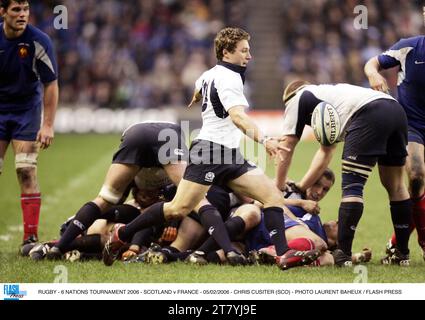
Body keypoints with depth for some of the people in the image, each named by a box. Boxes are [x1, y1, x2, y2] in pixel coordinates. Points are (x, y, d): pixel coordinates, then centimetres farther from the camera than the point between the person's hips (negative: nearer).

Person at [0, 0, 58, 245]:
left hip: (27, 108, -2)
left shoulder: (39, 41, -16)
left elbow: (51, 85, -10)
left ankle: (31, 237, -7)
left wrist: (48, 125, -13)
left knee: (26, 170, -11)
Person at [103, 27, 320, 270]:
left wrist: (197, 100, 67)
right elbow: (237, 117, -28)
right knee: (178, 209, -15)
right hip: (211, 150, -10)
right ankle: (119, 238, -1)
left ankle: (283, 254, -14)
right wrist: (264, 140, -41)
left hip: (230, 158, 10)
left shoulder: (211, 74, 18)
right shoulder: (229, 78, -12)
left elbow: (198, 88, 43)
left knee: (274, 195, -5)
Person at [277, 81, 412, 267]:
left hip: (369, 114, -8)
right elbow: (325, 153, 39)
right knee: (395, 186, 17)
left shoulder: (297, 99, 21)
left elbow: (286, 150, 22)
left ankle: (343, 255, -9)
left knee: (352, 187, -5)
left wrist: (279, 188, 31)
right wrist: (300, 188, 39)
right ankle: (403, 255, 22)